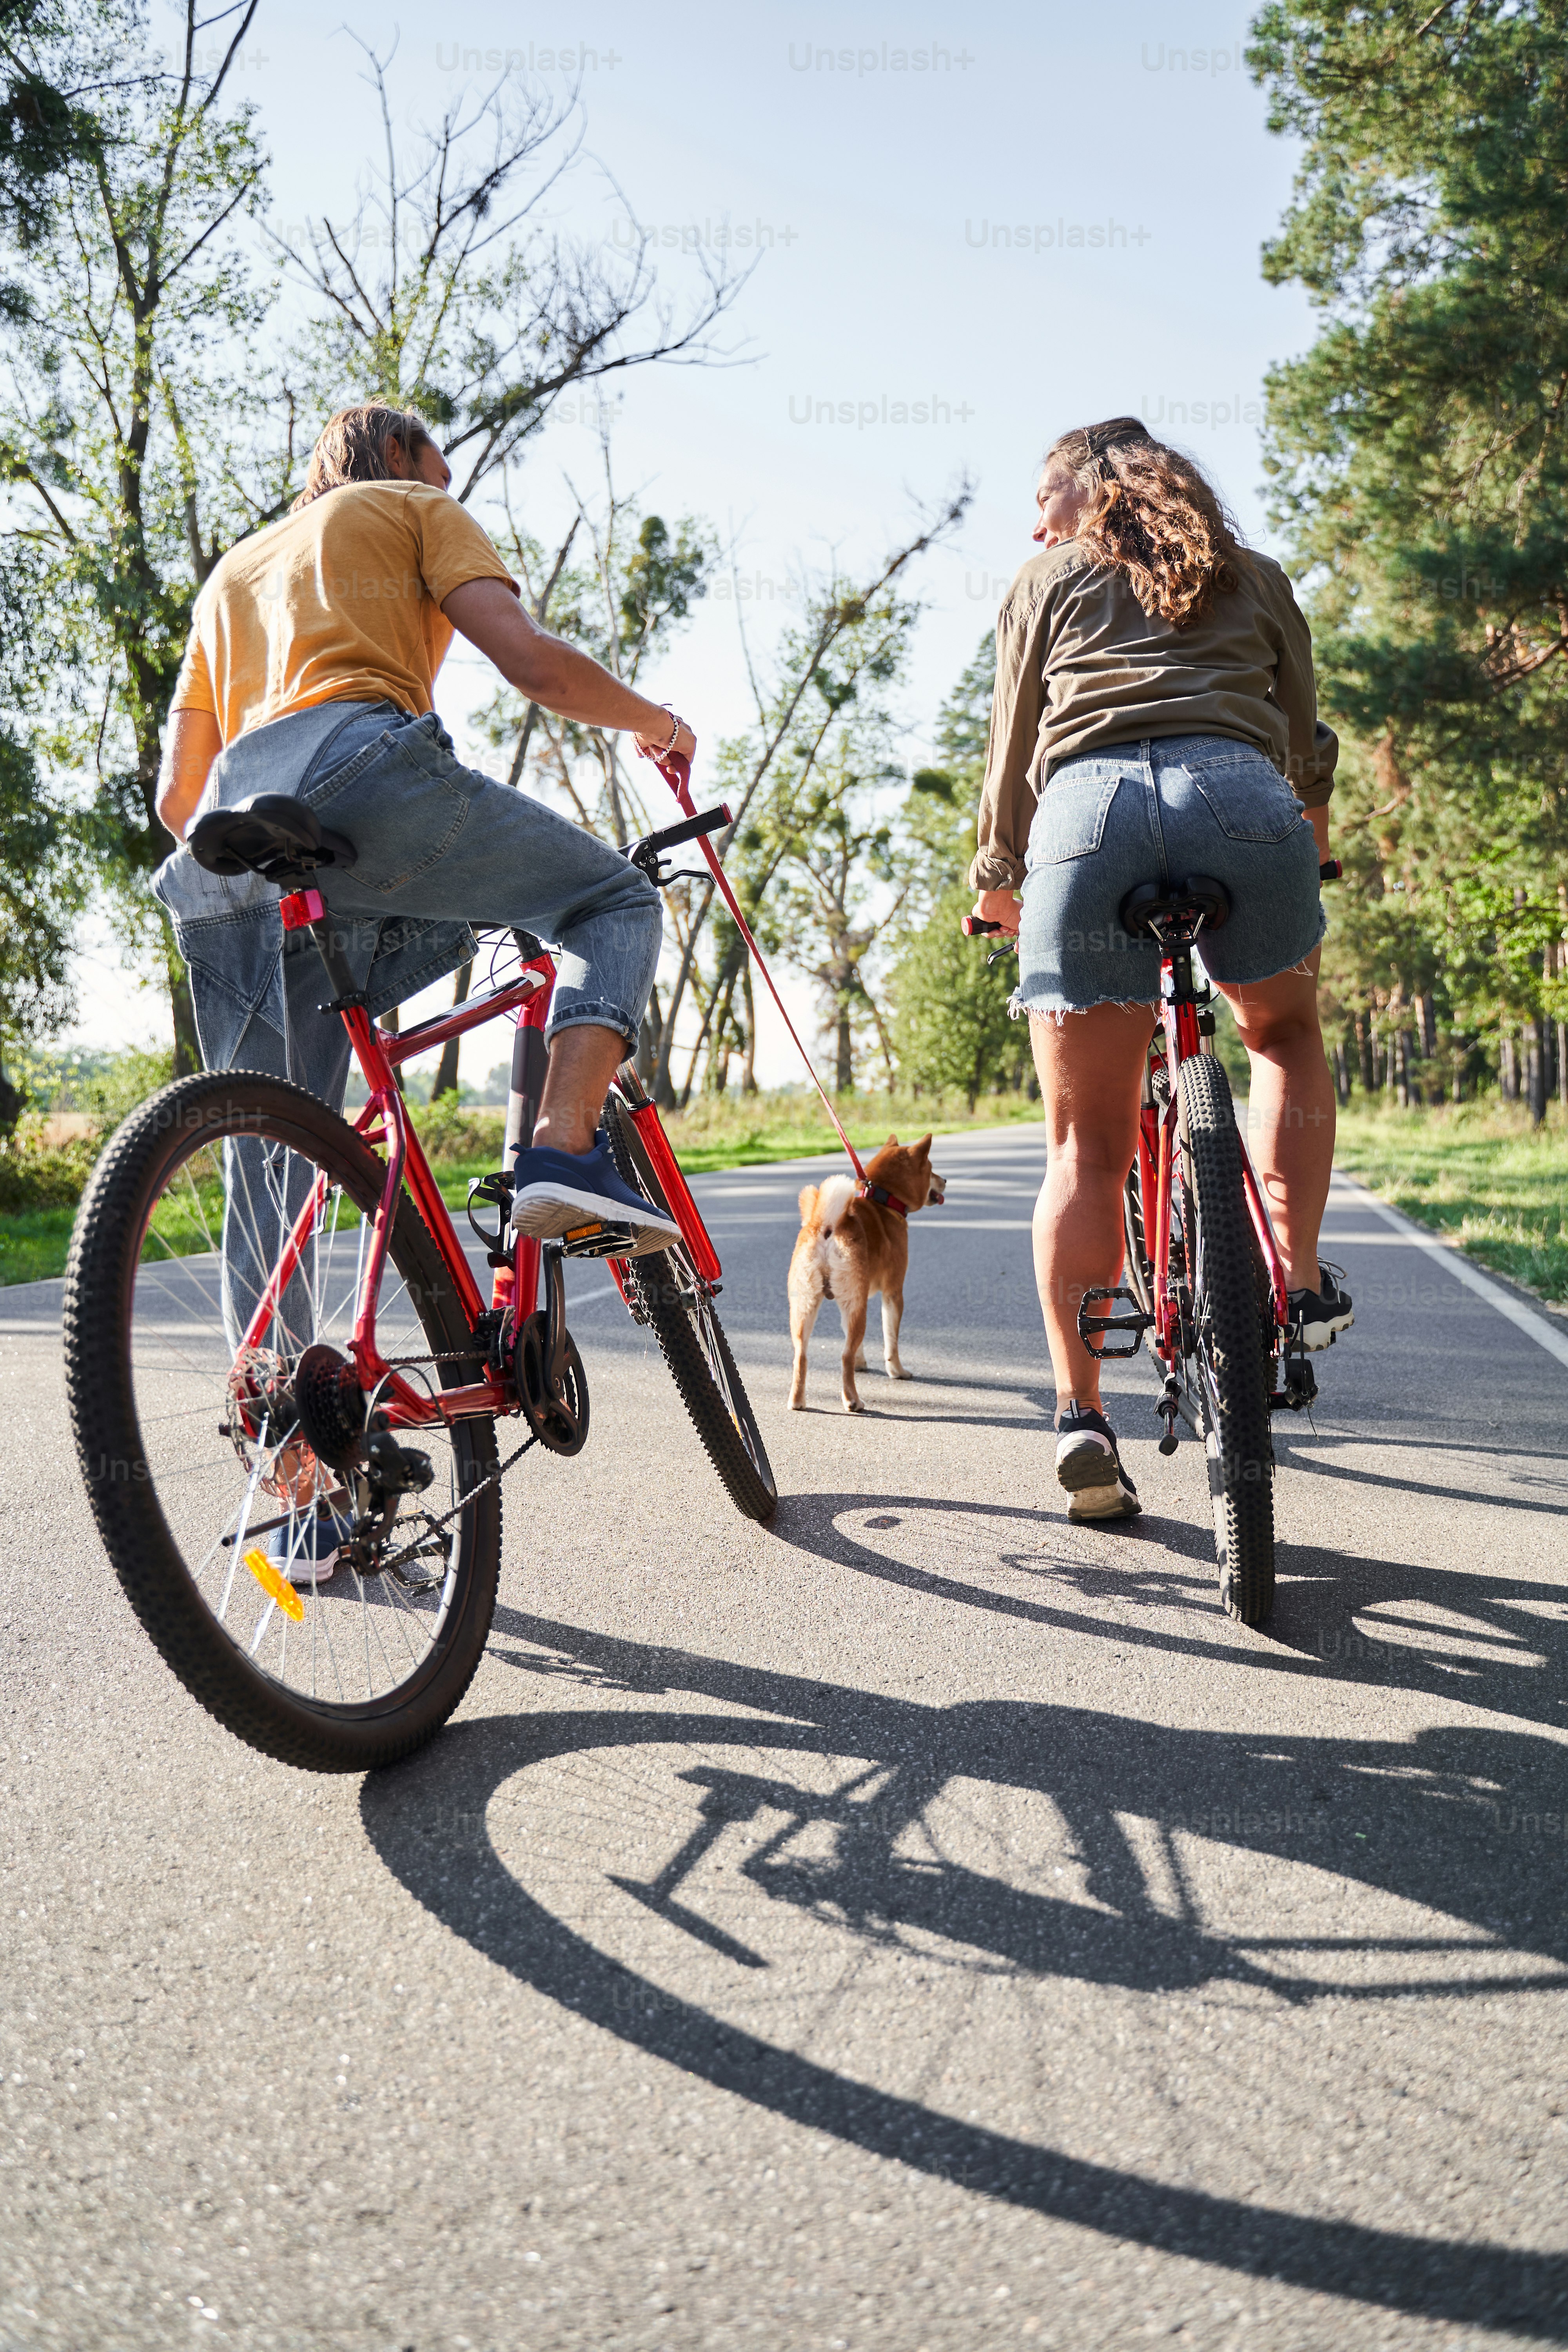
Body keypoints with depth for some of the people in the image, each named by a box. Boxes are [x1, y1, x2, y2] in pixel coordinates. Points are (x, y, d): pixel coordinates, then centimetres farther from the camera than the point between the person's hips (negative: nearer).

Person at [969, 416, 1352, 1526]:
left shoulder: (1050, 582, 26)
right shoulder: (1256, 578, 30)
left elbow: (1013, 751, 24)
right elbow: (1308, 739, 33)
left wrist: (997, 878, 38)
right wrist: (1310, 826, 54)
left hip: (1088, 809, -1)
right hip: (1239, 797, 1)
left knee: (1086, 1146, 4)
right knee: (1286, 1030, 28)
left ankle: (1082, 1414, 1)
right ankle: (1298, 1281, 13)